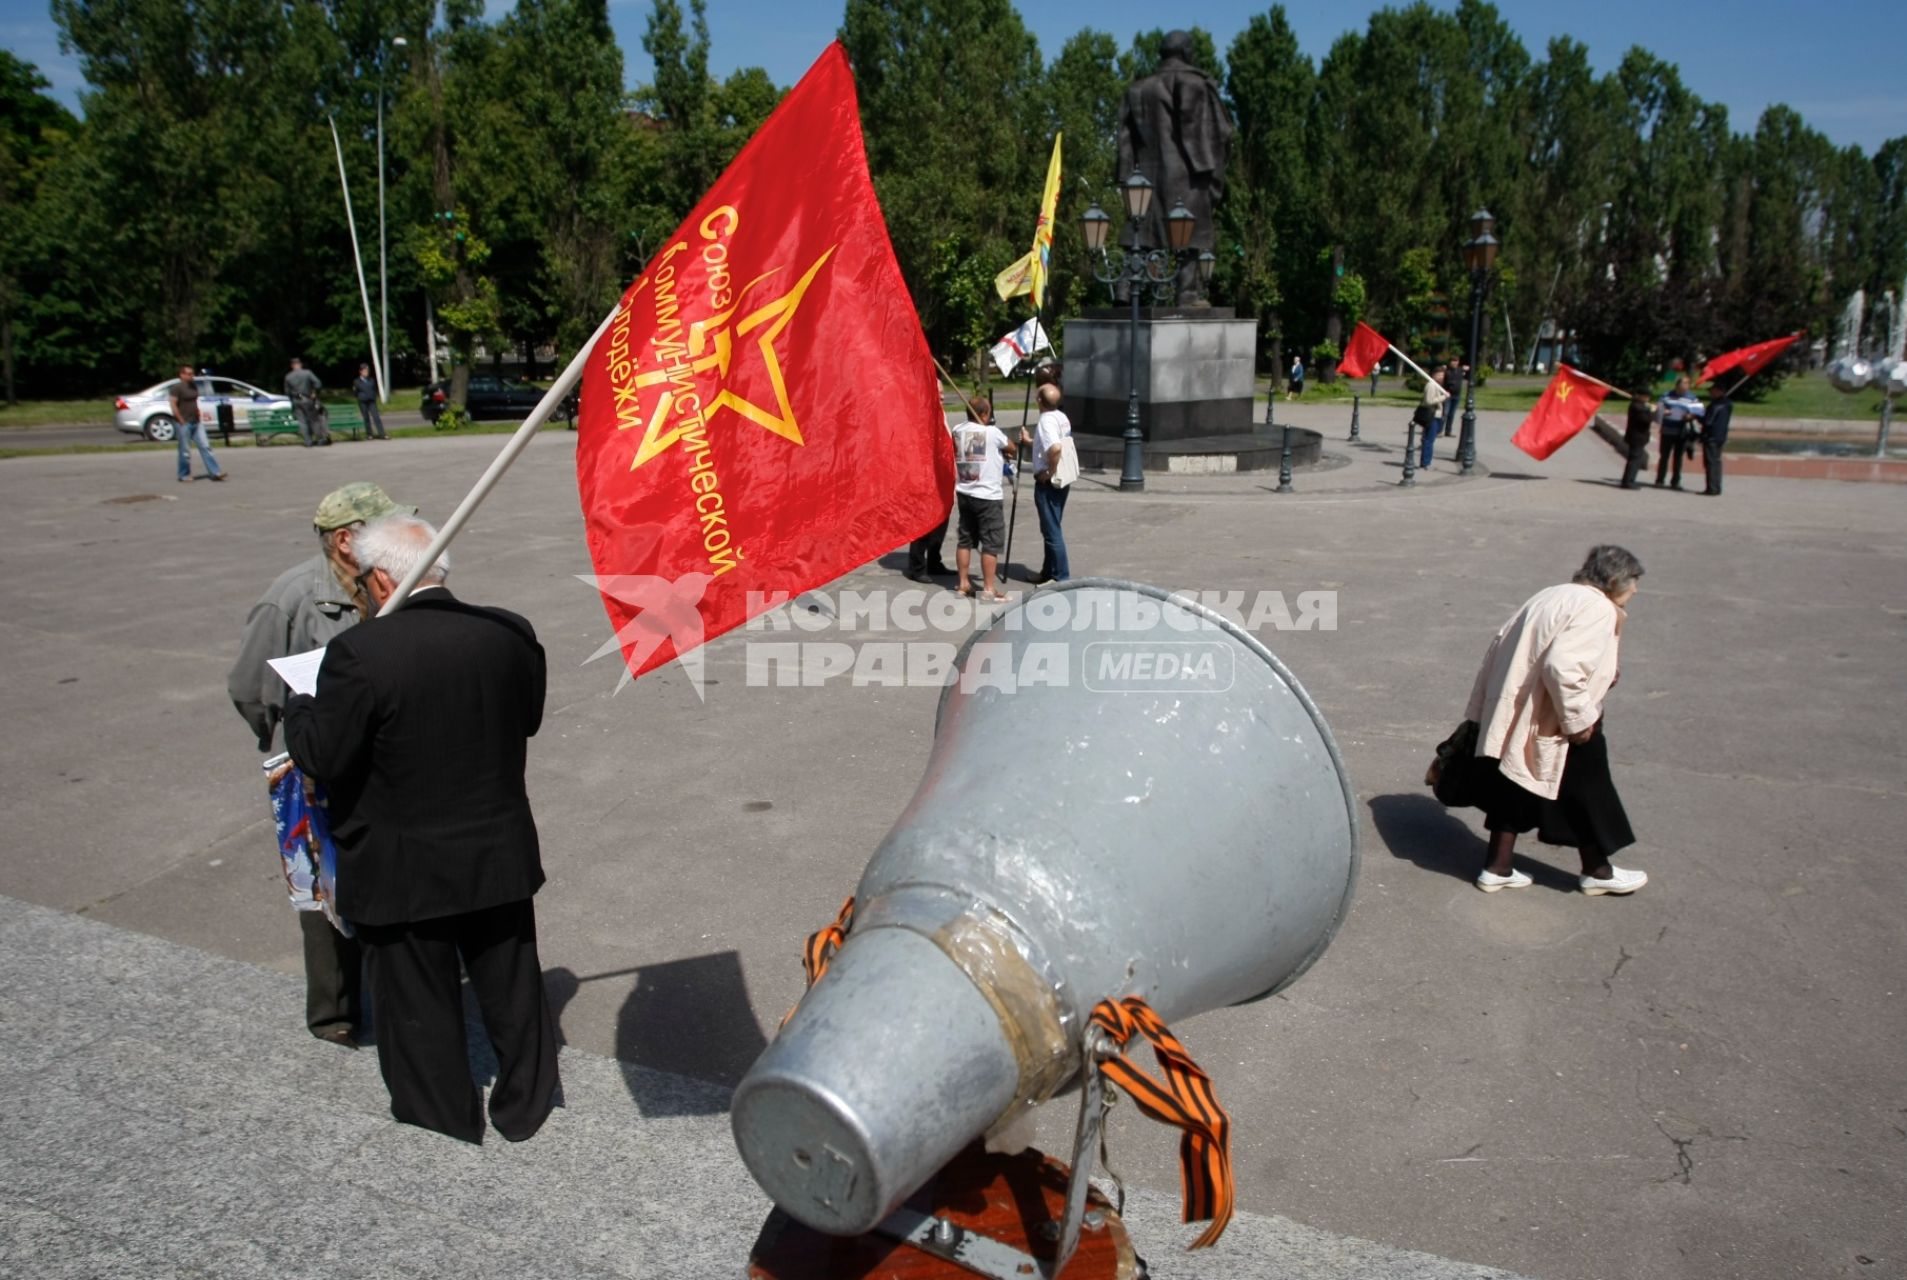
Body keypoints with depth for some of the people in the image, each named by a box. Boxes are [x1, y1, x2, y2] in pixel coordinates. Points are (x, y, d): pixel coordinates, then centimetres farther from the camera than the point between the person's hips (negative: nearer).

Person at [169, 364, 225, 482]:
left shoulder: (193, 385, 13)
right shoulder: (177, 387, -9)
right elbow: (173, 405, -14)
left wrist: (198, 415, 12)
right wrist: (182, 421, -16)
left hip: (196, 422, 7)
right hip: (184, 424, -7)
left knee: (205, 446, 1)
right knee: (185, 451, 0)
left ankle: (214, 472, -1)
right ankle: (184, 475, 11)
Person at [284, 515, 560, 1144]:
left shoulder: (359, 652, -23)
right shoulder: (510, 633, -9)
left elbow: (324, 757, -16)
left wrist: (298, 708, 3)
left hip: (404, 874, -4)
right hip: (500, 856, 4)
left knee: (418, 1001, 18)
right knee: (510, 985, 21)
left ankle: (445, 1118, 35)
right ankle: (525, 1104, 39)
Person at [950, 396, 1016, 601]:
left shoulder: (957, 431, 3)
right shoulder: (992, 432, -12)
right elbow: (1012, 450, 1)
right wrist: (1006, 454, 25)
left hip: (964, 494, 6)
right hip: (988, 496, -6)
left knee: (965, 539, 15)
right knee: (991, 544, -1)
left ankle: (964, 584, 20)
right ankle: (990, 590, 1)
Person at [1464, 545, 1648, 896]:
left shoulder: (1551, 596, 12)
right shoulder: (1597, 608, -16)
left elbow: (1503, 643, 13)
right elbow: (1563, 665, -30)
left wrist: (1484, 707, 17)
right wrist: (1579, 718, -19)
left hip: (1513, 718, 9)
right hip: (1551, 726, -9)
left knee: (1517, 787, 17)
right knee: (1585, 793, 10)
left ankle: (1497, 868, 23)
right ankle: (1597, 871, 27)